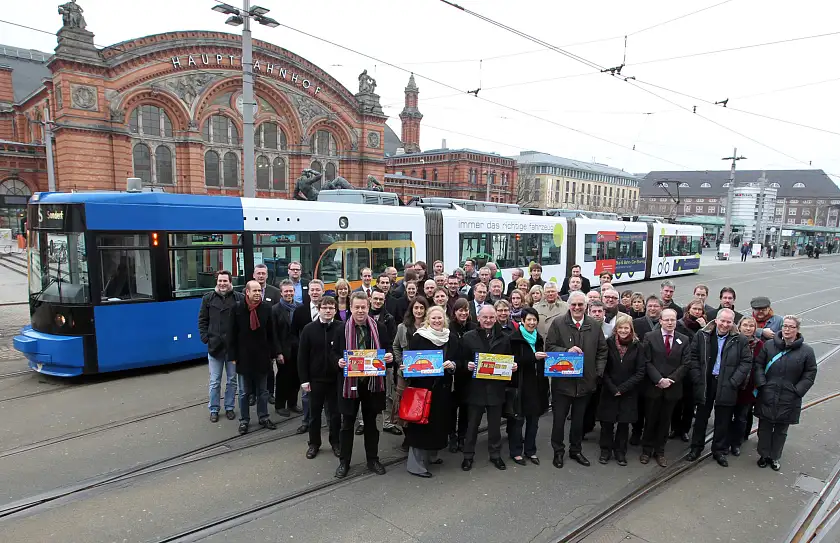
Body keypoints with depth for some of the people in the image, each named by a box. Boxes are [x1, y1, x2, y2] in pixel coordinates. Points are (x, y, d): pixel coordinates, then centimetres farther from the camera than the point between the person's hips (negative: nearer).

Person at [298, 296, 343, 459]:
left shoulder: (343, 328, -6)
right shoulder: (309, 329, -3)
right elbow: (302, 356, -2)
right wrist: (304, 379, -5)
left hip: (336, 378, 0)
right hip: (316, 378, 1)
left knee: (335, 412, 11)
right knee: (315, 412, 12)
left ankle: (335, 442, 28)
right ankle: (314, 443, 28)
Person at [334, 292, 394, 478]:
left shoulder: (379, 328, -1)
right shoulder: (342, 329, -4)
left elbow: (387, 351, 5)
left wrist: (389, 357, -16)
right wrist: (339, 361, -19)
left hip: (372, 381, 1)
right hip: (349, 381, -1)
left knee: (371, 422, 15)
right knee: (347, 423, 10)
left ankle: (372, 459, 29)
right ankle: (344, 461, 24)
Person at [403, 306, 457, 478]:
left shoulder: (451, 339, 6)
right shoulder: (418, 337, -6)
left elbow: (456, 361, 10)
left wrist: (451, 365, -10)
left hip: (442, 388, 5)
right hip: (422, 385, -5)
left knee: (438, 421, 12)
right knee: (421, 422, -2)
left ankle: (430, 455, 32)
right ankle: (416, 463, 8)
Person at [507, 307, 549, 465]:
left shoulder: (538, 338, 12)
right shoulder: (514, 338, -7)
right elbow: (513, 360, -16)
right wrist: (533, 357, -24)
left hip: (535, 384, 6)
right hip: (519, 384, -5)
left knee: (534, 418, 10)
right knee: (517, 419, 1)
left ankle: (530, 450, 23)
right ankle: (516, 451, 14)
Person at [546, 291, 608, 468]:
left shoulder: (595, 325, 2)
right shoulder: (558, 323, -8)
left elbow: (602, 351, 8)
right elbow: (549, 347, -9)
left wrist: (599, 372, 0)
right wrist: (566, 351, -23)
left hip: (585, 381, 3)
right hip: (562, 380, -3)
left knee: (579, 419, 17)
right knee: (559, 418, 8)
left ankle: (576, 450, 34)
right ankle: (558, 452, 26)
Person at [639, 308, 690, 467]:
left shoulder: (684, 340, 4)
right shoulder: (650, 337, -3)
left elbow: (685, 364, 0)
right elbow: (647, 362, -6)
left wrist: (670, 380, -11)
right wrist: (659, 380, -15)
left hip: (672, 388, 2)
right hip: (653, 387, -2)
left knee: (665, 421, 10)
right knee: (650, 420, 7)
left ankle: (660, 452, 22)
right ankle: (646, 450, 21)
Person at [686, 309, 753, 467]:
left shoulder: (740, 340, -2)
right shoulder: (702, 335, -2)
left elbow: (746, 362, -2)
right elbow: (694, 357, -1)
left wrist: (733, 382, -10)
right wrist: (698, 379, -8)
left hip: (726, 387, 0)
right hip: (705, 384, 0)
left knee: (723, 421, 10)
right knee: (701, 417, 12)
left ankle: (720, 450, 25)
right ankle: (696, 447, 25)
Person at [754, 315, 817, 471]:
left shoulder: (806, 351, -4)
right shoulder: (769, 345, -2)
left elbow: (810, 374, 1)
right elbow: (758, 365, 2)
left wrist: (797, 391, -6)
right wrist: (762, 384, -7)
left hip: (789, 400, 0)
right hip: (767, 397, 0)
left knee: (781, 430, 14)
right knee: (764, 427, 12)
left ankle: (775, 457, 29)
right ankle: (764, 455, 27)